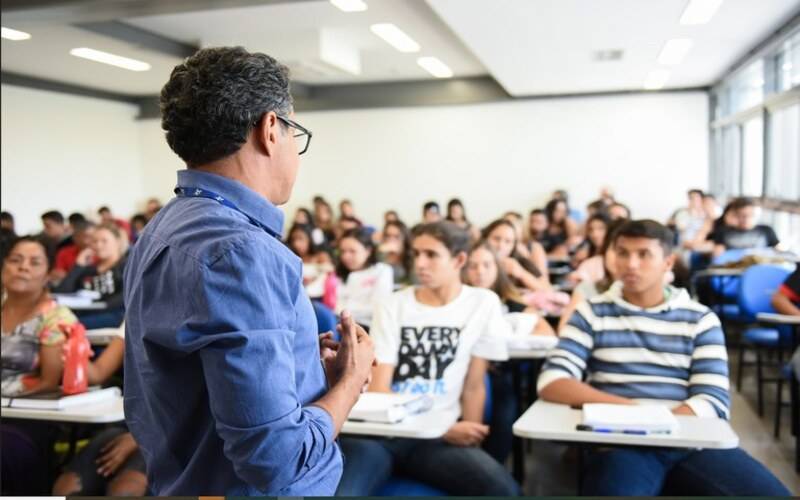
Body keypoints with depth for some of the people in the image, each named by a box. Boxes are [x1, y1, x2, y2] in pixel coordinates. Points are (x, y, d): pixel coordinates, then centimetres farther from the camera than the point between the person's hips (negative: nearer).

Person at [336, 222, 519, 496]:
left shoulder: (483, 303, 6)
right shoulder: (392, 306, 4)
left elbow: (474, 386, 9)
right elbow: (378, 390, -3)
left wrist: (469, 441, -1)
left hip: (437, 437, 1)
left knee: (502, 488, -27)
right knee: (336, 492, -30)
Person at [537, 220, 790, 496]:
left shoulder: (700, 320, 12)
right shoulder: (591, 313, 9)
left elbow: (714, 400, 1)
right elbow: (551, 383, -3)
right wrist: (628, 407, -16)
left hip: (691, 440, 3)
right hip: (619, 443, -3)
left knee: (770, 492, -21)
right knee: (615, 486, -36)